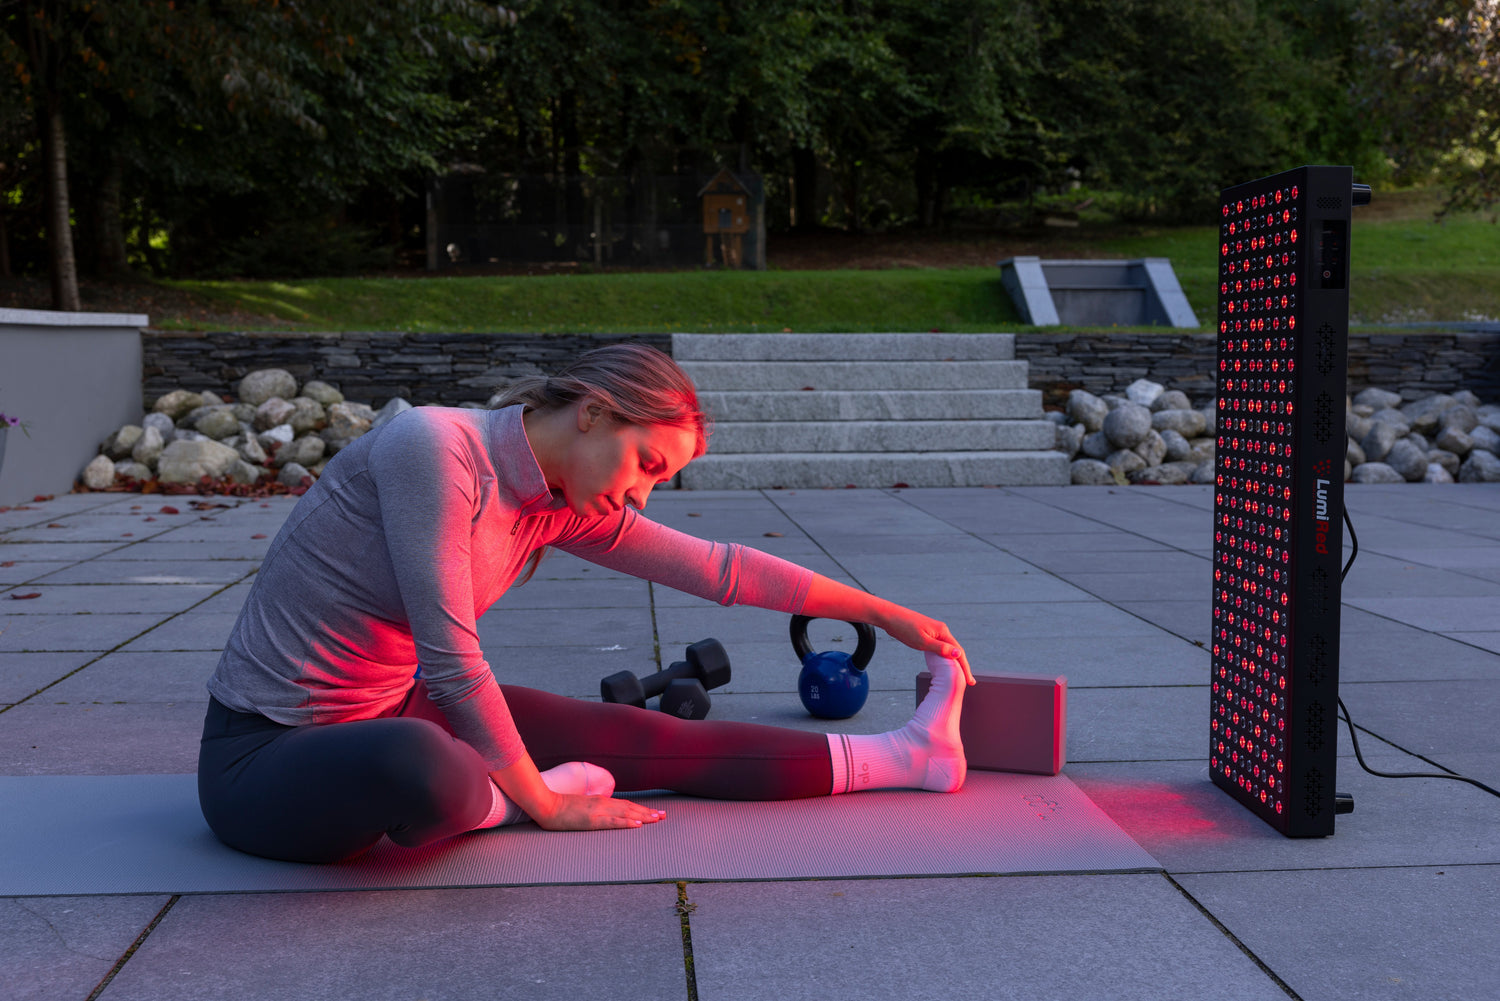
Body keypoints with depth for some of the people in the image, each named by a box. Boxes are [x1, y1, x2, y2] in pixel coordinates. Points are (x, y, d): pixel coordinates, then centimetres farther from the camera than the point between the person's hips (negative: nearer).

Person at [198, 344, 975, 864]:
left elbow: (719, 569, 8)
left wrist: (886, 615, 14)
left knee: (642, 740, 4)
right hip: (264, 754, -8)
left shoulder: (559, 509, 0)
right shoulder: (434, 447, -25)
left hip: (398, 714, 8)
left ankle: (901, 757, 12)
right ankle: (493, 800, -8)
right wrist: (542, 807, -16)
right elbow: (449, 656, -26)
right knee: (415, 763, -41)